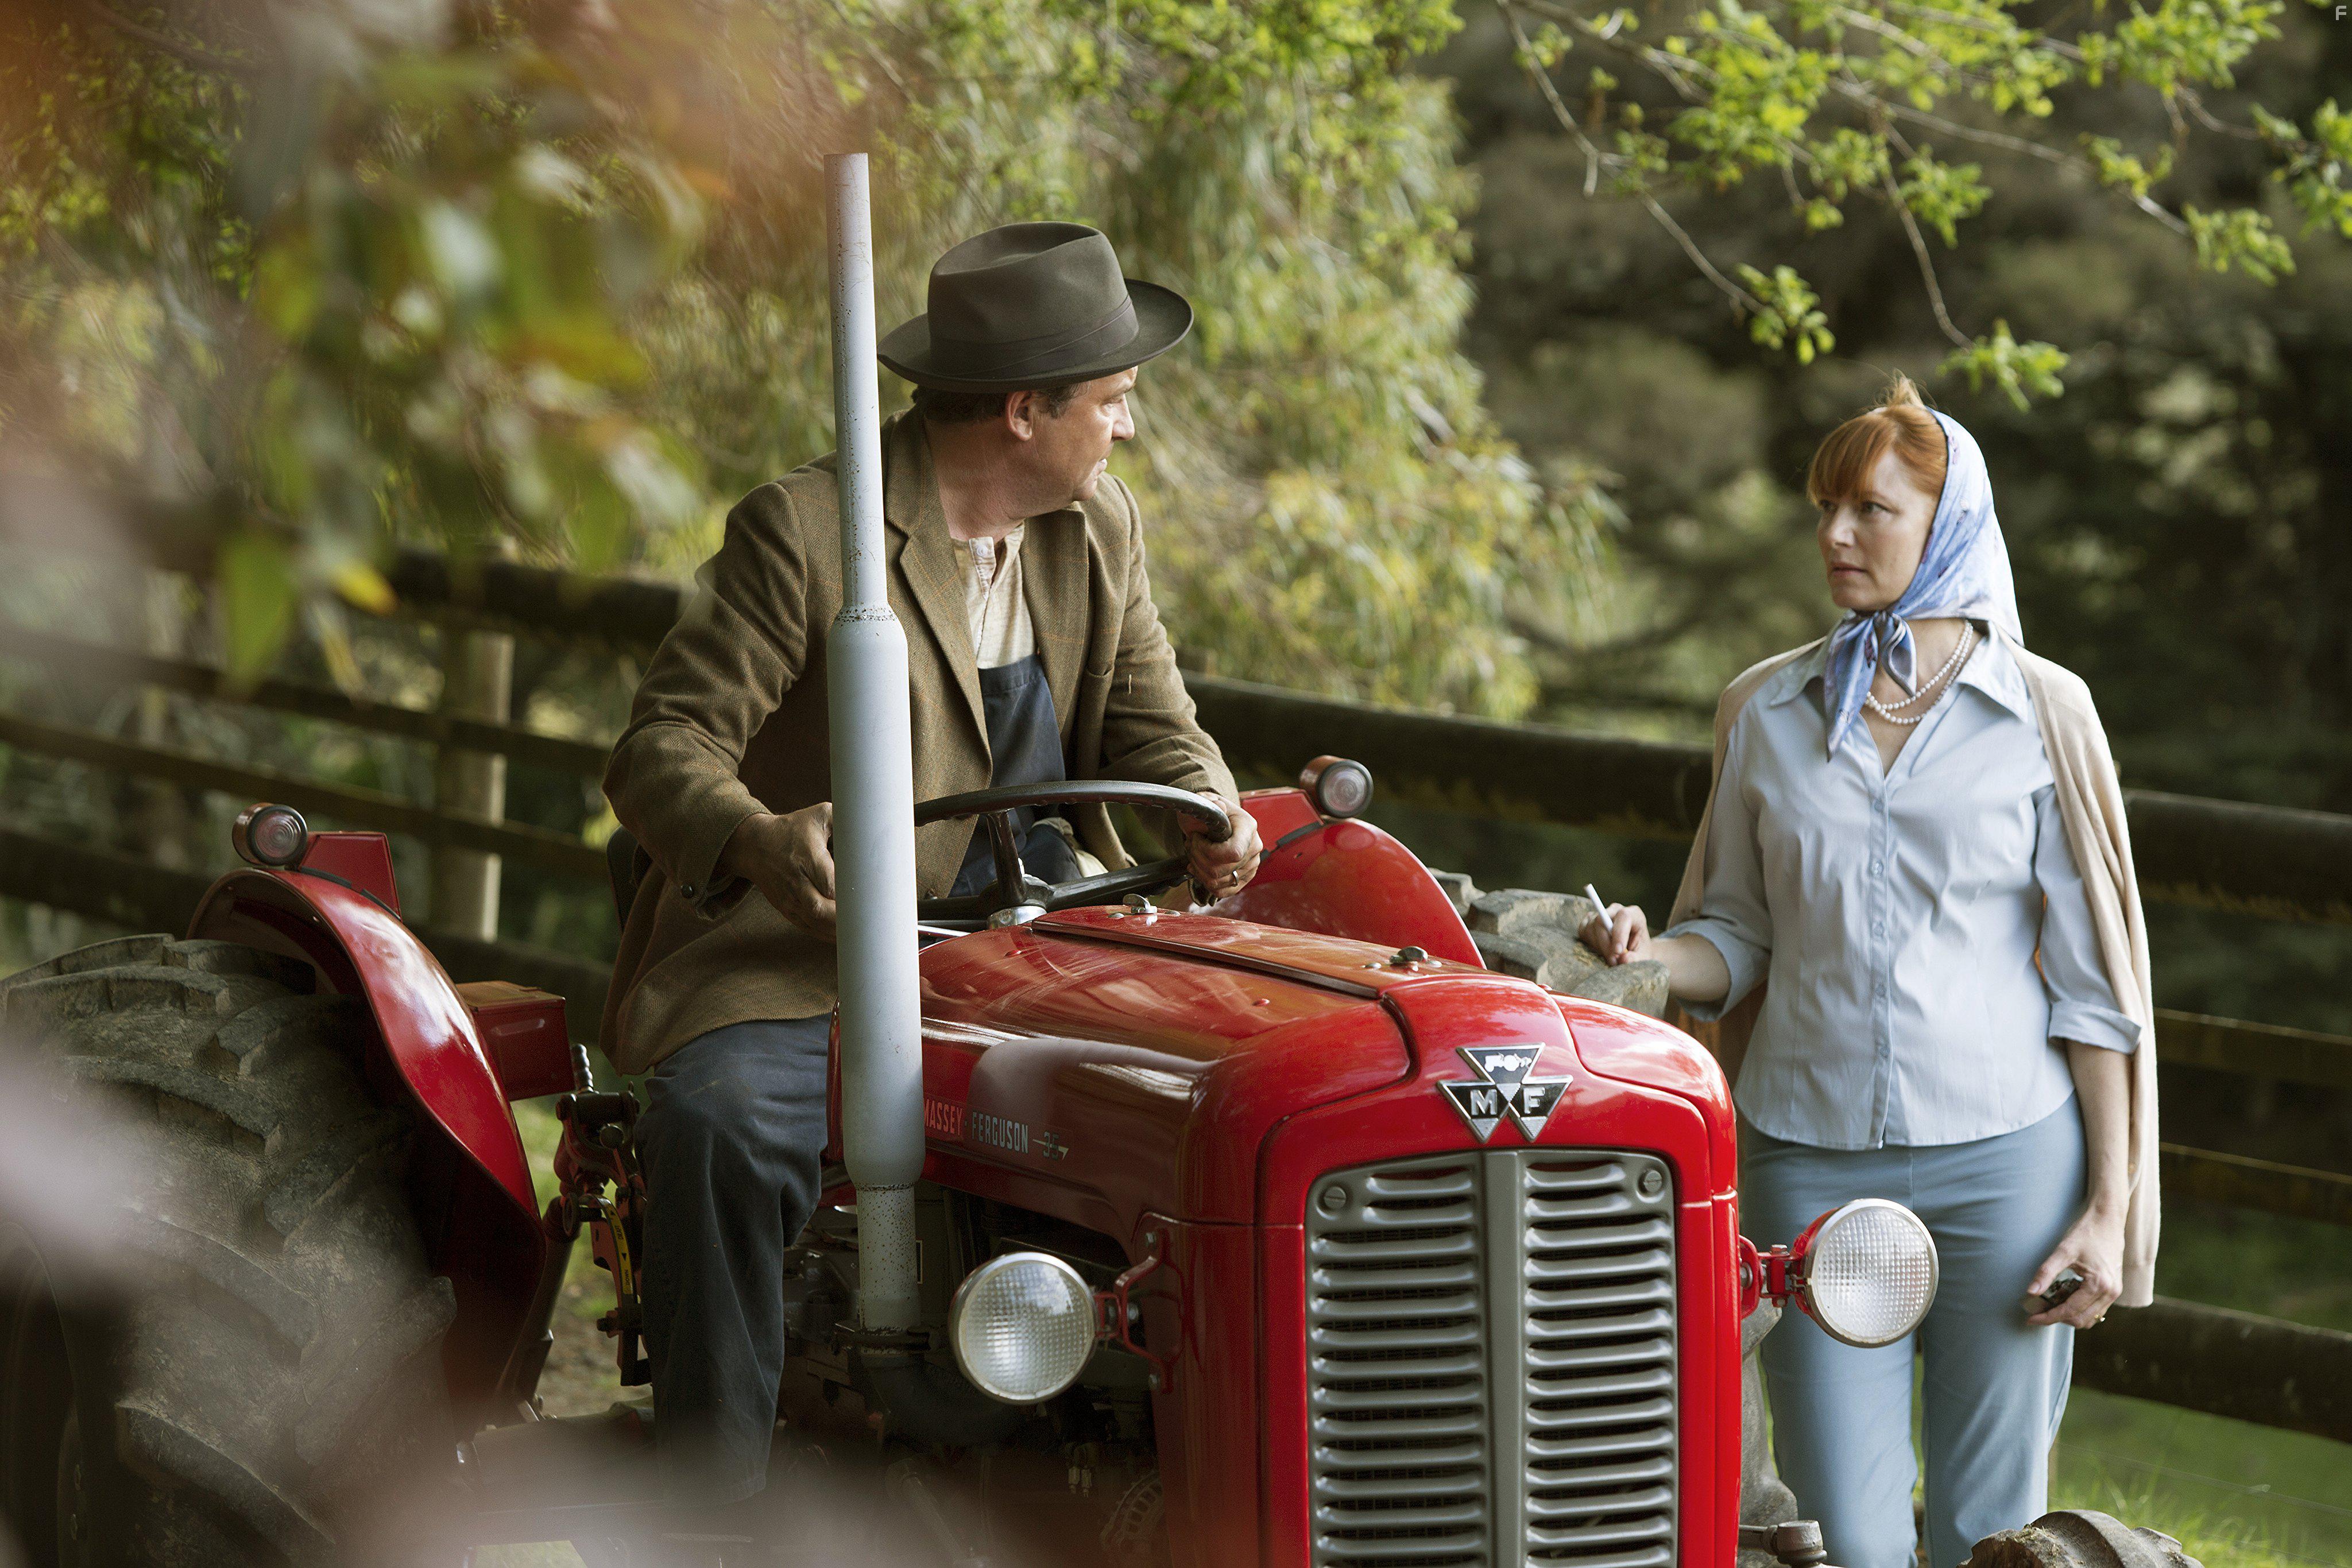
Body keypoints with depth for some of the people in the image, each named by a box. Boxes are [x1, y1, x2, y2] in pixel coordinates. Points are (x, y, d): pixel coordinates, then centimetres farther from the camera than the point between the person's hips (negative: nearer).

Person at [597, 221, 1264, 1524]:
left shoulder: (1098, 531, 11)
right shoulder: (802, 529, -9)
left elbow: (1155, 732, 12)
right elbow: (666, 744, -12)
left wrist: (1212, 826, -14)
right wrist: (754, 840, -35)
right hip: (818, 949, -5)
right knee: (717, 1124, -34)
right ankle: (716, 1504, -26)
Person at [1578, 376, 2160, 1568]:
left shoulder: (2041, 713, 0)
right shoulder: (1765, 713, 6)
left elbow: (2093, 978, 1)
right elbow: (1739, 938, 12)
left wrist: (2111, 1206, -4)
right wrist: (1649, 954, -11)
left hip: (2004, 1156, -1)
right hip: (1812, 1155, 2)